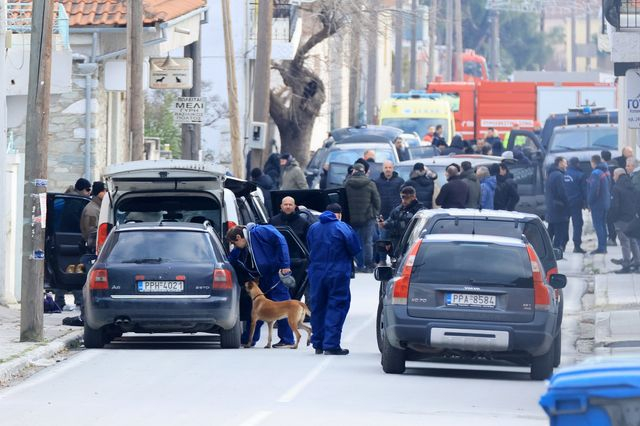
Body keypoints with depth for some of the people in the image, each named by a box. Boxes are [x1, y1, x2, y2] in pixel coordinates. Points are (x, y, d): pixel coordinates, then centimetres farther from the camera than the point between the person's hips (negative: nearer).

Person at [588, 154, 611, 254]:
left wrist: (589, 202, -14)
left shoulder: (596, 173, -18)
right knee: (602, 224, 15)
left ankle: (601, 247, -10)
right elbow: (609, 187, 17)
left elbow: (594, 189, -24)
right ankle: (603, 247, 19)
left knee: (598, 225, -6)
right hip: (606, 202, 9)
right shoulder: (606, 172, 10)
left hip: (597, 204, -9)